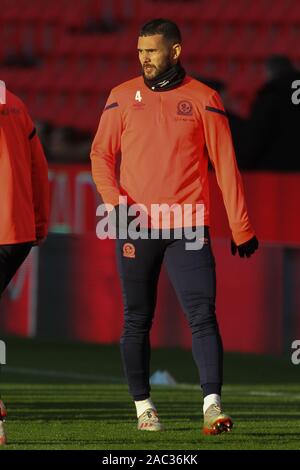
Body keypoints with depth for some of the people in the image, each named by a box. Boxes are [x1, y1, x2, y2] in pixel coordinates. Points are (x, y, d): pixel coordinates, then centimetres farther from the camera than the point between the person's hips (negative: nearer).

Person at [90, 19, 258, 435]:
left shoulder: (203, 99, 4)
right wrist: (114, 198, -11)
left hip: (189, 228, -1)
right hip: (136, 227, 2)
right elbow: (101, 154, 8)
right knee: (137, 320, 5)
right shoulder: (123, 96, 8)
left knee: (203, 315, -11)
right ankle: (143, 406, 14)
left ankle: (212, 404, -15)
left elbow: (225, 164, 5)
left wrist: (241, 228, 3)